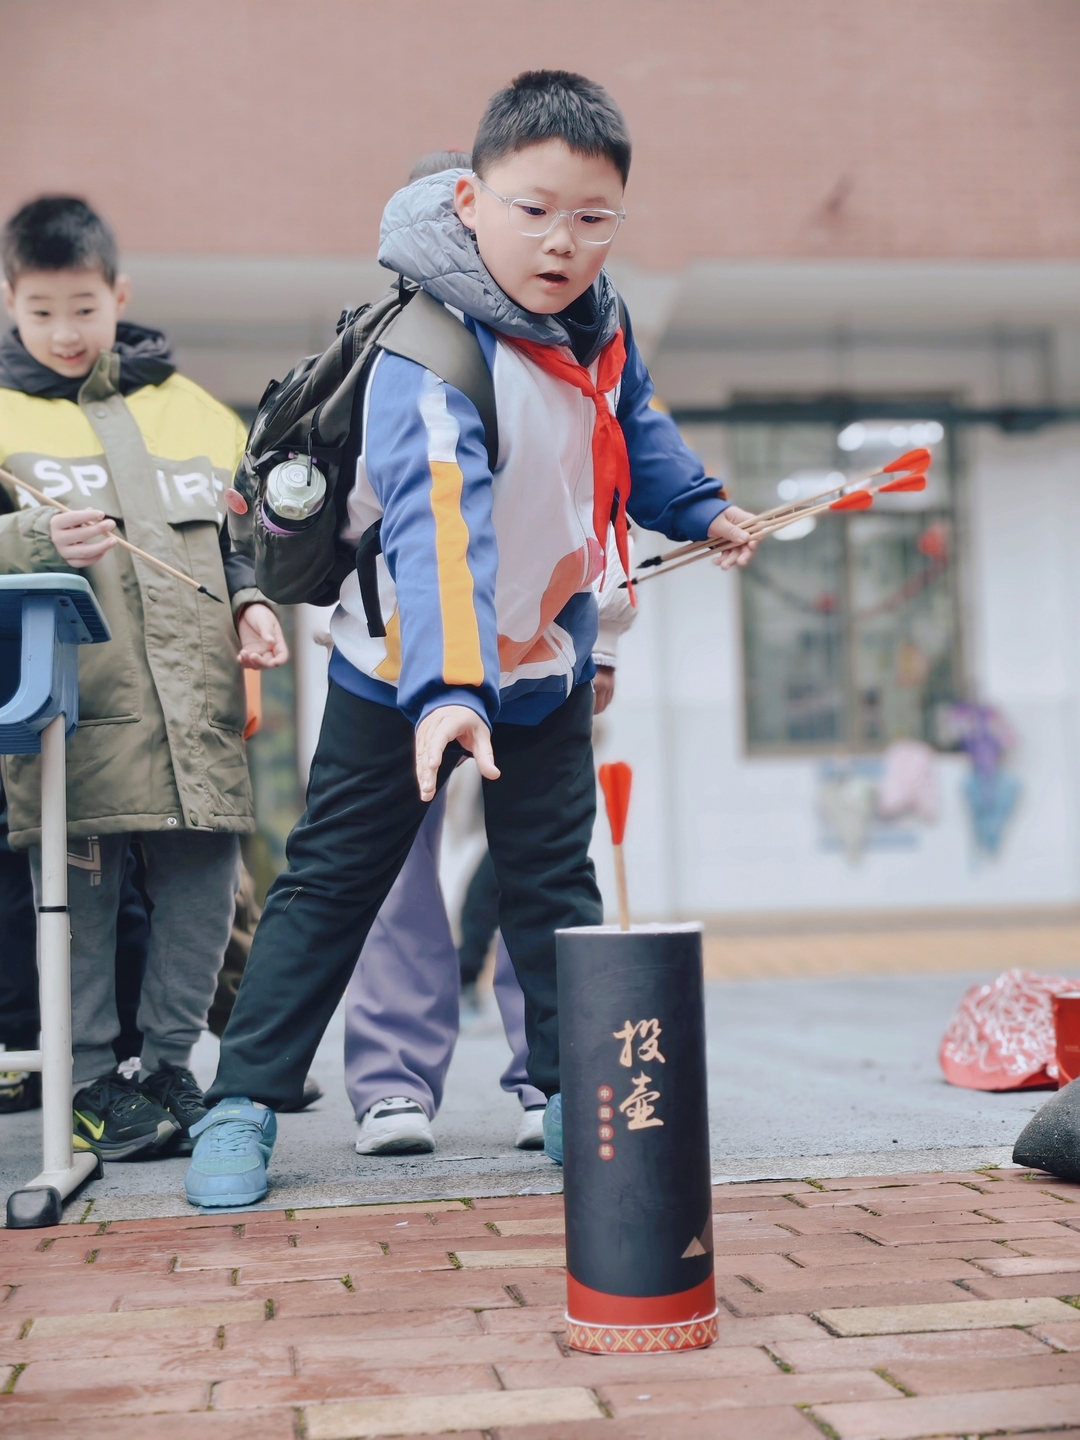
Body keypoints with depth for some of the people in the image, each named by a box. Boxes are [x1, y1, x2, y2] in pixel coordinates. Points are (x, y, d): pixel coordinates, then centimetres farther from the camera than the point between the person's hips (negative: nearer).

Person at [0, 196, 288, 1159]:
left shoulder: (189, 408, 16)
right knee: (80, 897, 1)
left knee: (203, 887, 5)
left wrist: (249, 603, 7)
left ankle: (170, 1065, 20)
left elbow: (232, 532, 23)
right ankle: (90, 1082, 15)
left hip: (195, 704, 4)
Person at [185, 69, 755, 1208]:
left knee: (554, 880, 10)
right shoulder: (432, 350, -32)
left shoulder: (596, 321, -8)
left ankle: (573, 1089, 22)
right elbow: (437, 524, -47)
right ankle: (243, 1103, 12)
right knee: (330, 881, 2)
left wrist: (701, 509, 12)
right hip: (405, 667, -5)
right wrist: (444, 686, -58)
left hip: (544, 655, 6)